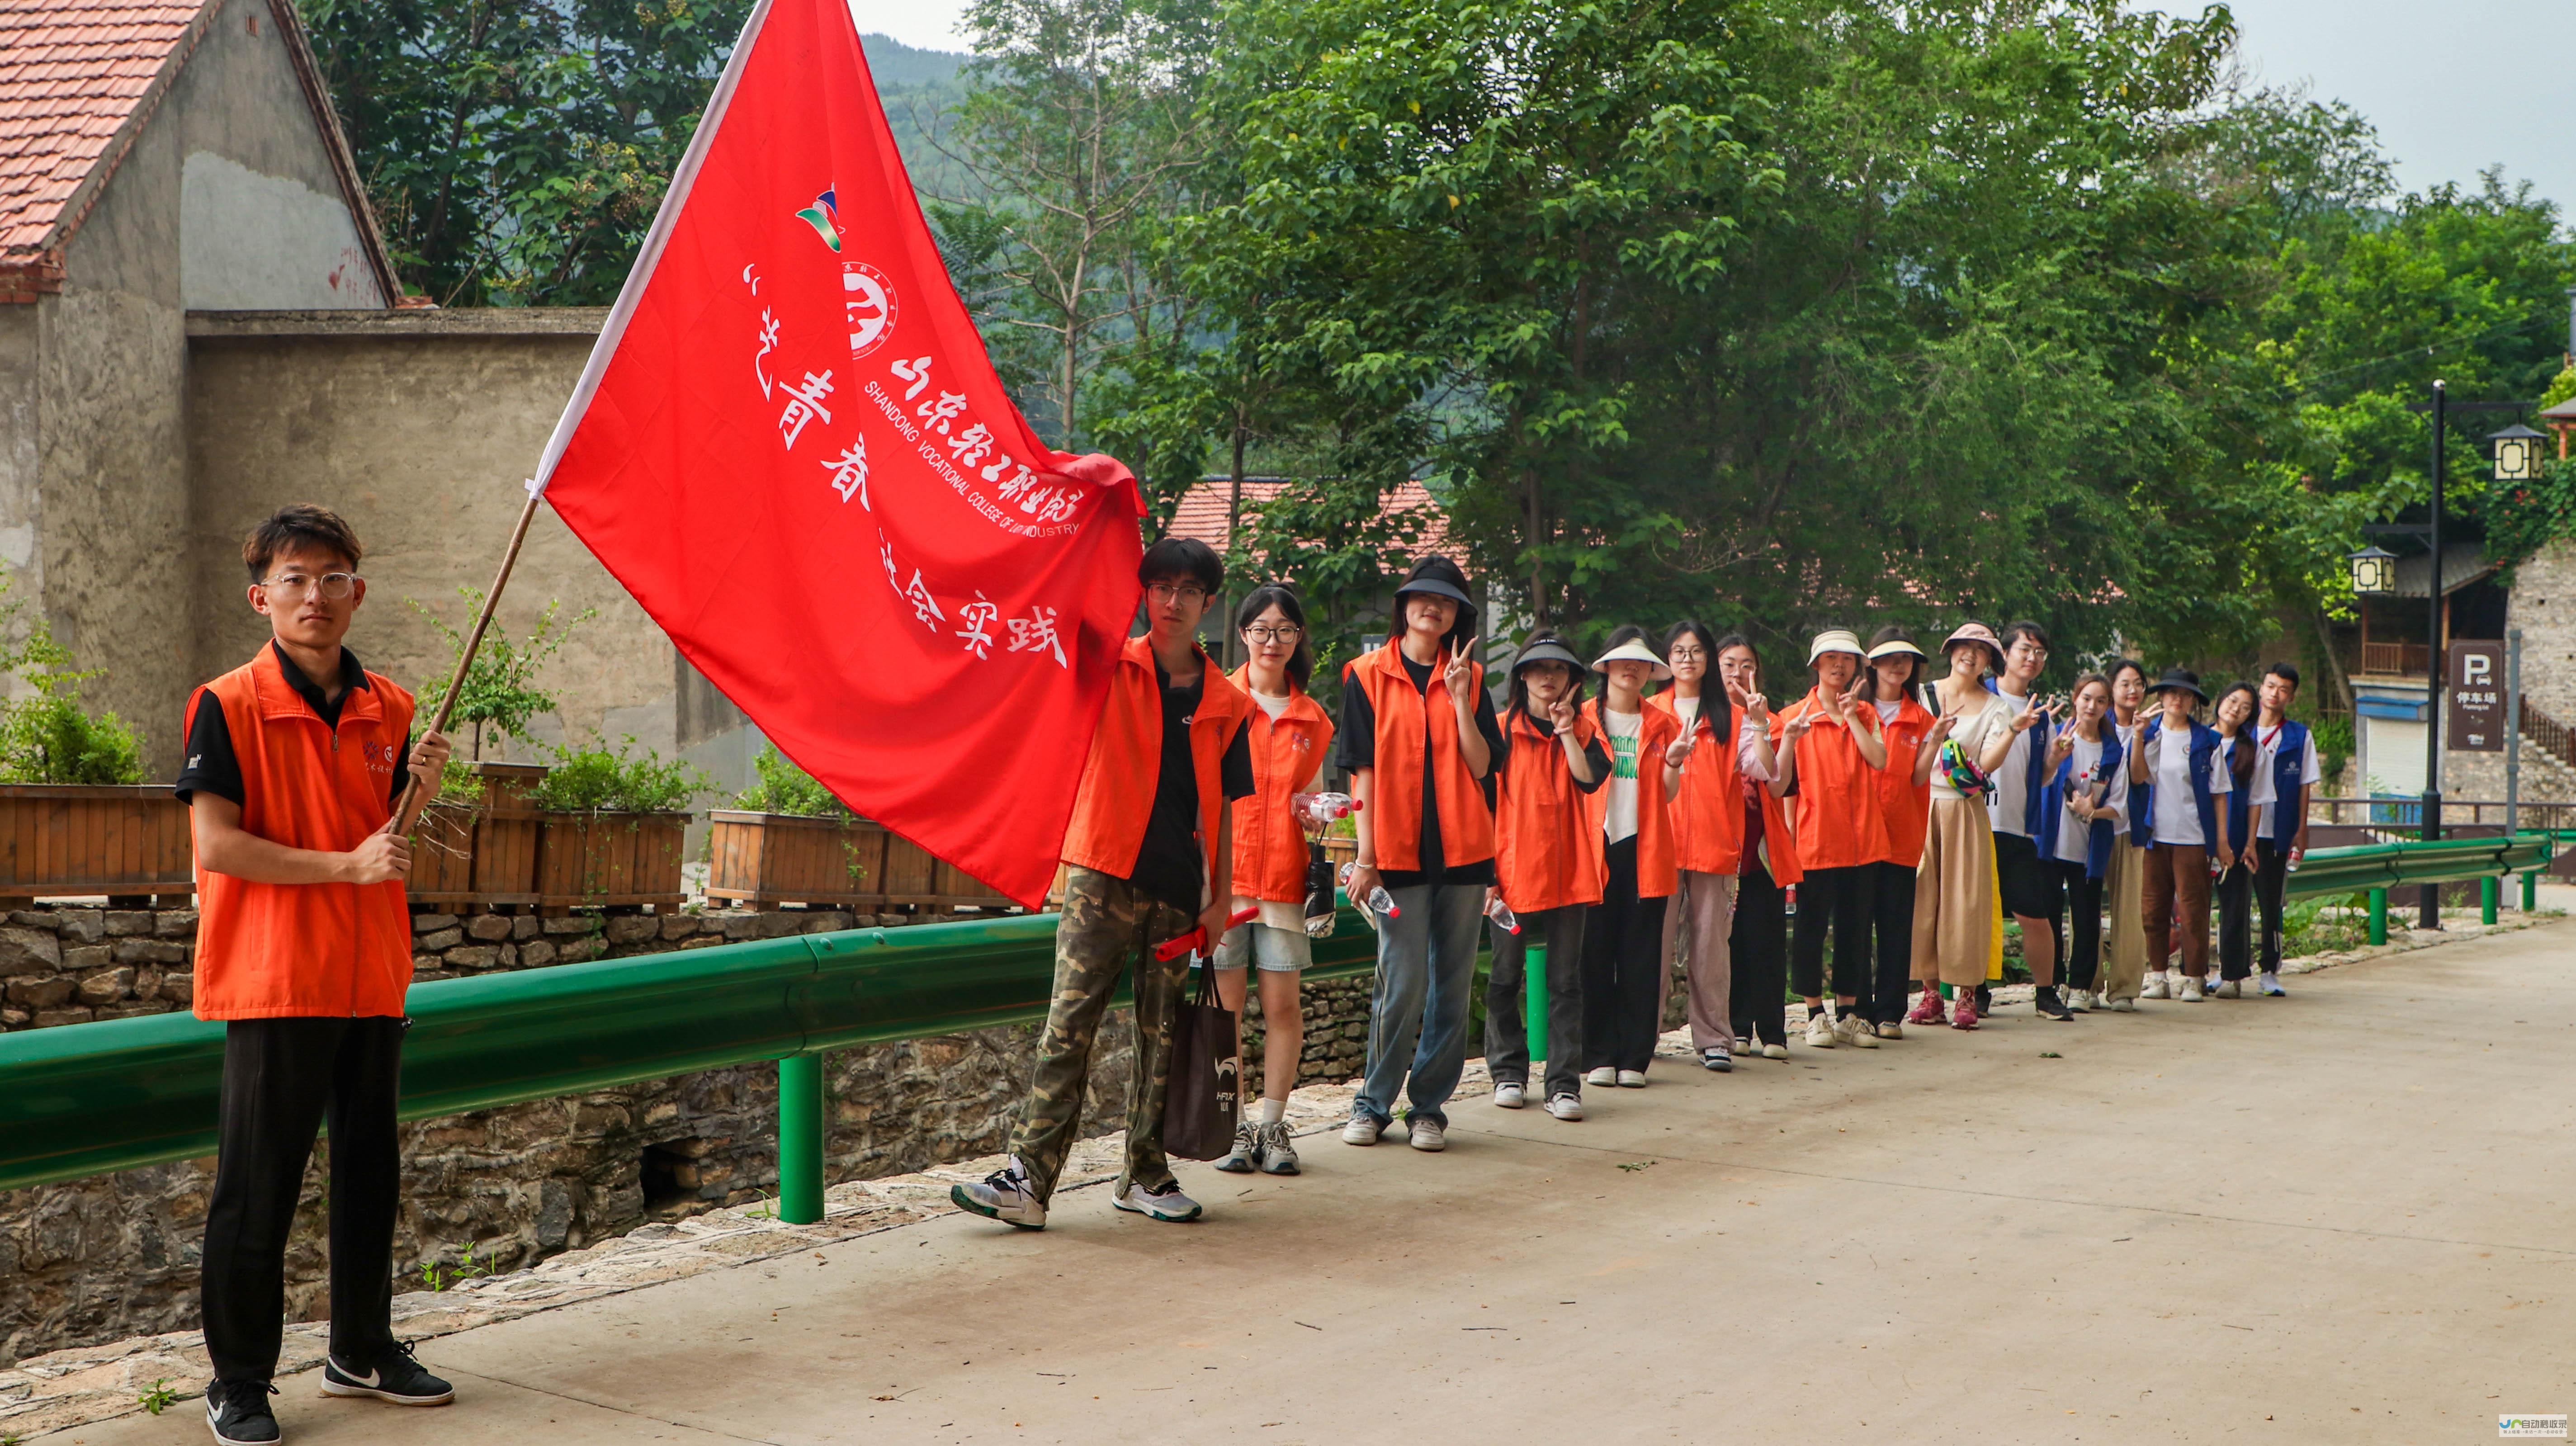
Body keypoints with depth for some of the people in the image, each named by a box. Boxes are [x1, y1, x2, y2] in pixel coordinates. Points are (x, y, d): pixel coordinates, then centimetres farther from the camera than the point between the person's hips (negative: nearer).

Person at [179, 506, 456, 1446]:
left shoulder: (389, 710, 9)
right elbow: (216, 846, -14)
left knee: (369, 1174, 14)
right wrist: (345, 864, -18)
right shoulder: (228, 706, -7)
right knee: (257, 1192, 0)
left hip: (372, 980, 6)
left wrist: (421, 791, -3)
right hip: (273, 984, -5)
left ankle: (362, 1351, 29)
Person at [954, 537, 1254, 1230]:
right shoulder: (1109, 669, 2)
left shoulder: (1225, 703, 9)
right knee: (1069, 1028, -8)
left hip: (1179, 888, 3)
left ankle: (1146, 1174, 21)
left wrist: (1220, 895, 9)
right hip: (1105, 874, -3)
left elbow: (1221, 805, 12)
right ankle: (1028, 1180, -9)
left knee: (1162, 1035, 9)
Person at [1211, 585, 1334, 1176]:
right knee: (1226, 1001, -1)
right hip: (1222, 868, -2)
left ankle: (1272, 1124, 10)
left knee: (1283, 1003, 0)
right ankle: (1230, 1124, 6)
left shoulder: (1312, 718, 13)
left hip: (1284, 874, 2)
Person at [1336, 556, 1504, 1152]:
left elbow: (1482, 765, 1)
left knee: (1452, 983, 3)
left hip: (1461, 849, 3)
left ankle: (1429, 1108, 12)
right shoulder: (1368, 676, 5)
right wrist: (1366, 855, -6)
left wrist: (1459, 697, -10)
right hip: (1399, 850, -3)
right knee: (1403, 981, -7)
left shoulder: (1469, 677, 11)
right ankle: (1374, 1104, 8)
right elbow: (1363, 770, 0)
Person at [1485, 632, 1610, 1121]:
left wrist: (1566, 731, -11)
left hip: (1568, 873, 1)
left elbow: (1591, 779, -10)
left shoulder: (1583, 730, 10)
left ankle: (1564, 1084, 2)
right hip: (1513, 872, -1)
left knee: (1566, 980, 0)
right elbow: (1486, 804, 0)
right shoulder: (1502, 730, 2)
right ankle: (1508, 1072, 20)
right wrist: (1486, 872, -6)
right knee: (1506, 979, 6)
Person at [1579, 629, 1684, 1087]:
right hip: (1595, 845, -1)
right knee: (1596, 954, -2)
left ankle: (1635, 1057, 5)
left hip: (1643, 848, 1)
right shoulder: (1583, 719, 8)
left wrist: (1673, 763, -10)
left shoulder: (1662, 725, 13)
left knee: (1642, 957, 0)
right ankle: (1599, 1056, 4)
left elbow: (1667, 795, 9)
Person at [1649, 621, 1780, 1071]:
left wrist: (1759, 725, -11)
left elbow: (1763, 770, 0)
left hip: (1716, 840, 0)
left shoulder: (1731, 715, 11)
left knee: (1710, 941, 0)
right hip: (1661, 842, 0)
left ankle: (1714, 1038, 5)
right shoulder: (1651, 712, 11)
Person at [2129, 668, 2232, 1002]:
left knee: (2192, 908, -2)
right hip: (2155, 835, 2)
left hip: (2193, 836, -2)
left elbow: (2218, 792, 3)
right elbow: (2138, 777, -9)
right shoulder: (2150, 734, 6)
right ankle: (2158, 976, 12)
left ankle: (2194, 979, 4)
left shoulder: (2206, 740, 3)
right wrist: (2139, 737, -18)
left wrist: (2222, 839, -1)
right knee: (2153, 907, 4)